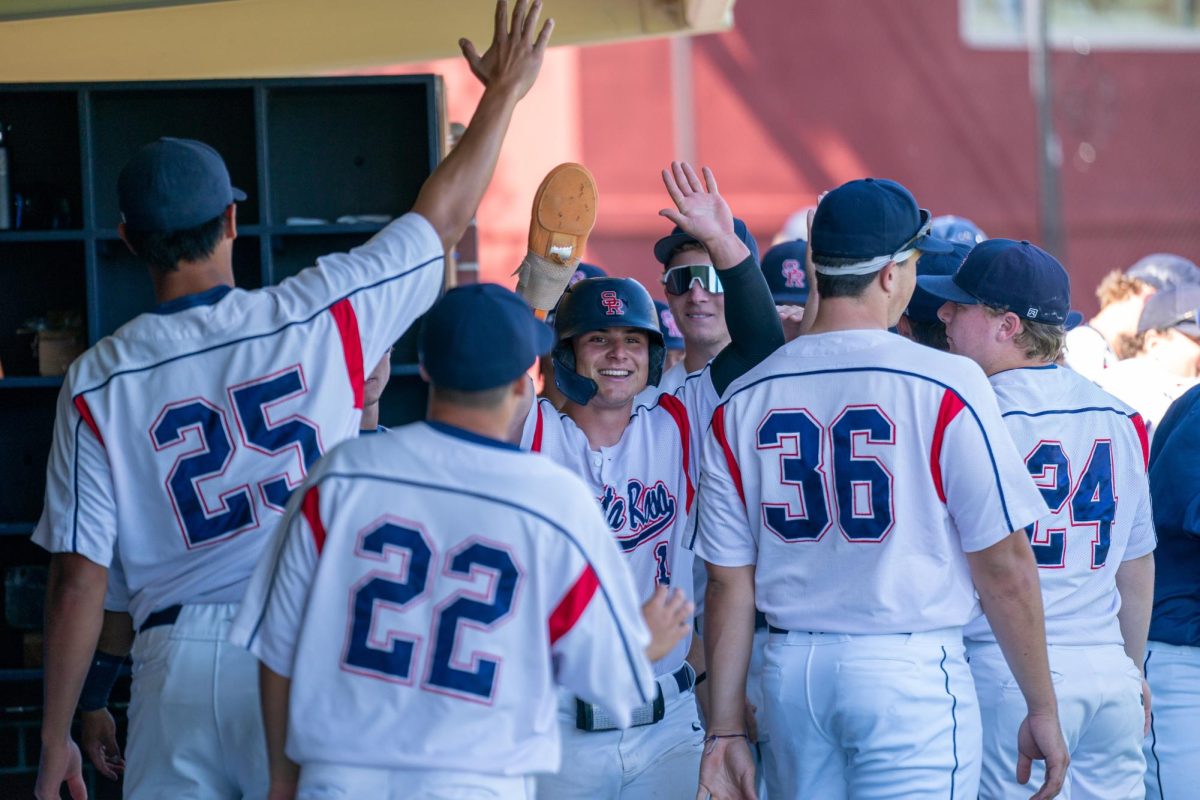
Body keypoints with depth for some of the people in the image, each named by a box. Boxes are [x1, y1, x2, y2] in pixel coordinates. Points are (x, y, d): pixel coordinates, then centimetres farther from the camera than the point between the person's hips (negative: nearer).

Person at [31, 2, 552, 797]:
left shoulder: (97, 382, -3)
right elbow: (444, 216, 12)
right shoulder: (320, 316, -2)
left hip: (178, 663, 0)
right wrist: (504, 91, 27)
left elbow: (78, 583, -2)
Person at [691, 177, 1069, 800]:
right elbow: (1004, 564, -8)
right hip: (911, 673, -5)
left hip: (790, 675, 5)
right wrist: (1042, 708, 1)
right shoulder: (945, 384, -9)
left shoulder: (743, 399, 5)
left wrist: (725, 731, 11)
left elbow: (729, 583, 7)